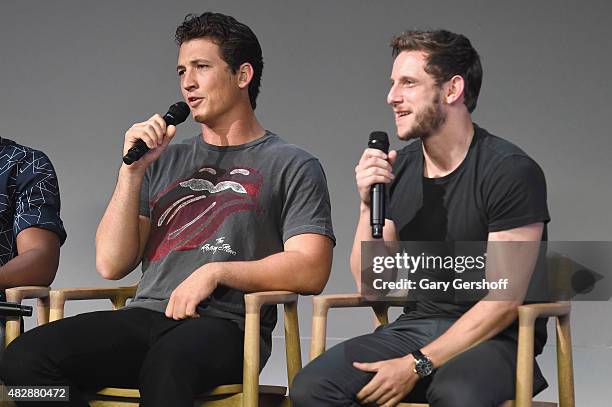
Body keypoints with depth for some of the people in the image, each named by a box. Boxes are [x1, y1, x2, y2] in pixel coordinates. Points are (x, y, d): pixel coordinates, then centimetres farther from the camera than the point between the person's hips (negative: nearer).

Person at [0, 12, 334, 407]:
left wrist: (216, 271, -11)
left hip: (224, 325, -5)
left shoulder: (292, 166, 11)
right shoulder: (165, 161, 24)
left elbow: (311, 270, -2)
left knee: (166, 367, -43)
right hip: (144, 316, 5)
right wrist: (133, 170, 5)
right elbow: (111, 264, 15)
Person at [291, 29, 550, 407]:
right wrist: (368, 207, -9)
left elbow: (504, 301, -14)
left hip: (495, 339, -5)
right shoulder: (397, 168, 8)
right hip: (414, 328, 6)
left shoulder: (512, 171, -11)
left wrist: (416, 365, -18)